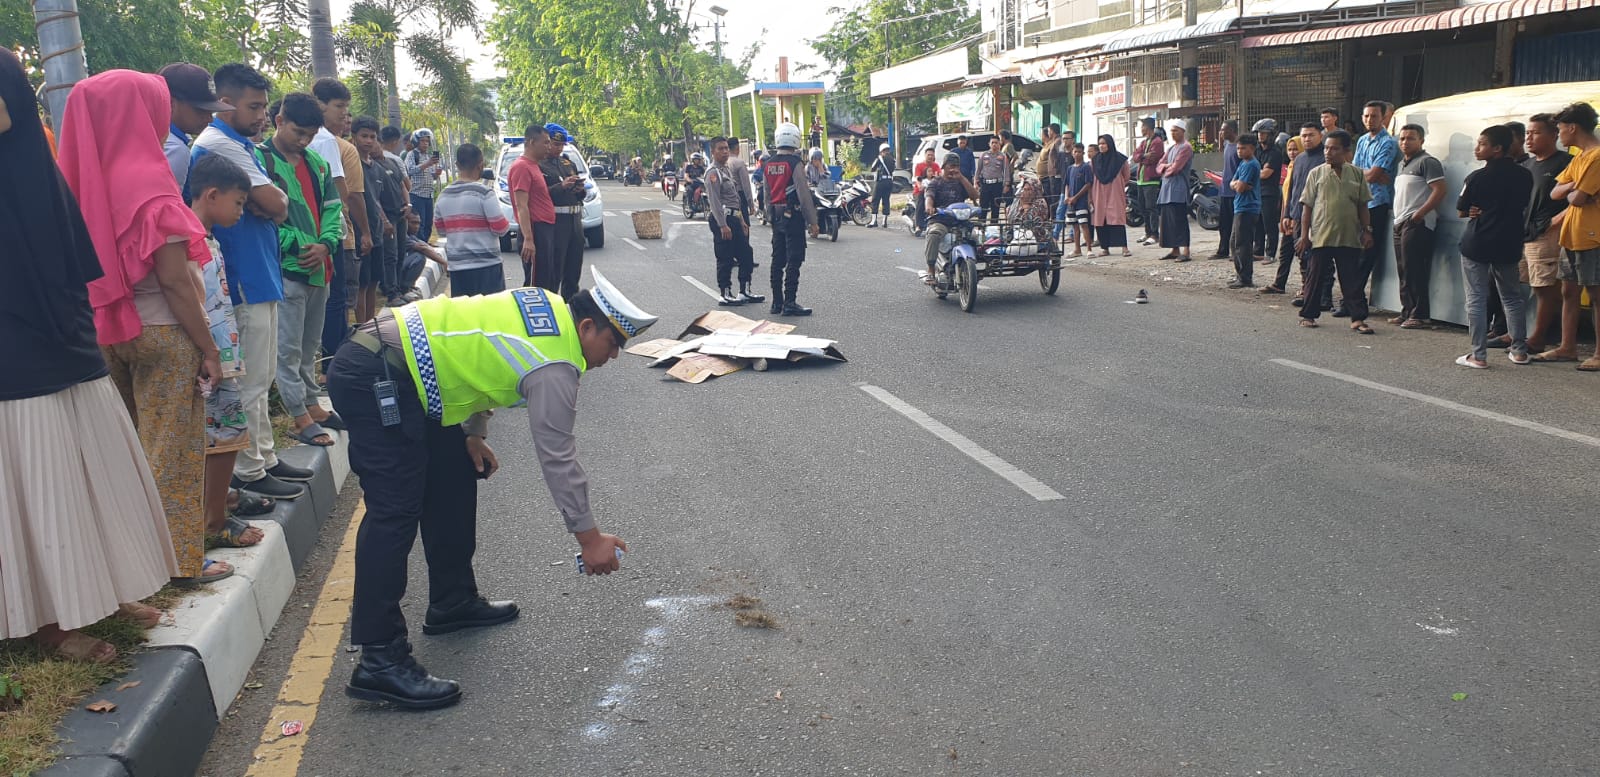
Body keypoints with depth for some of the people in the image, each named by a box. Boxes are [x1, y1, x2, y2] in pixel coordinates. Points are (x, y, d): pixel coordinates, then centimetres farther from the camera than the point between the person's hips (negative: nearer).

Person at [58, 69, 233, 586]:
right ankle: (181, 558, 11)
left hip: (110, 332, 7)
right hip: (163, 332, -7)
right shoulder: (150, 185, -16)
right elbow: (174, 280, -18)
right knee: (174, 447, 3)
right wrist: (209, 348, -13)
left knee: (133, 445, 17)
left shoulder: (88, 180, 3)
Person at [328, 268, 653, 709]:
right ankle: (379, 660, -13)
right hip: (374, 380, -11)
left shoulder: (547, 309, 11)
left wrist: (474, 432, 15)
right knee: (395, 511, -14)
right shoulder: (554, 368, -15)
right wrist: (589, 537, -8)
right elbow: (557, 457, -15)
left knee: (453, 478, 17)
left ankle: (453, 602, 27)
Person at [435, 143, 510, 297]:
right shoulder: (484, 193, -11)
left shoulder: (442, 196, 7)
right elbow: (500, 228, -10)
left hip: (456, 267, 6)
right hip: (486, 266, -6)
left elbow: (441, 231, 15)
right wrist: (506, 224, 11)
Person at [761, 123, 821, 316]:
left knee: (777, 260, 11)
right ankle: (789, 303, -7)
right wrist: (812, 221, -11)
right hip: (793, 216, -7)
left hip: (776, 217, 7)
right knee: (794, 261, -5)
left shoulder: (768, 164, 8)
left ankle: (777, 302, 15)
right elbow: (804, 194, -15)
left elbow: (767, 195, 13)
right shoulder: (794, 163, -13)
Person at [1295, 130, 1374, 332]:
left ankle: (1358, 318, 4)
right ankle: (1308, 315, 17)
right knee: (1315, 277, 6)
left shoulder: (1356, 174, 7)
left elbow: (1362, 206, 11)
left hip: (1349, 238, 1)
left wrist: (1366, 230, 5)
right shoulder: (1316, 174, 3)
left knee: (1353, 279, 2)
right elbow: (1307, 206, 3)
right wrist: (1304, 235, -1)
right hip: (1320, 237, -1)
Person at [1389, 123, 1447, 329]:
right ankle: (1407, 312, 17)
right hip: (1400, 223, 10)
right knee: (1403, 272, 11)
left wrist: (1420, 213, -21)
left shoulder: (1427, 162, -7)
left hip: (1417, 224, -9)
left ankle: (1419, 315, -9)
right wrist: (1398, 217, 16)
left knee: (1414, 272, -11)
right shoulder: (1402, 164, 21)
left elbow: (1439, 190, -16)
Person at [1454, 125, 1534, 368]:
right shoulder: (1524, 175, 1)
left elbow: (1461, 212, -5)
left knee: (1476, 300, 1)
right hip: (1509, 245, 5)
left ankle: (1478, 355, -1)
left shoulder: (1477, 177, -12)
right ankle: (1519, 351, 20)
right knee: (1512, 297, 17)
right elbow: (1525, 207, 12)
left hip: (1476, 245, -4)